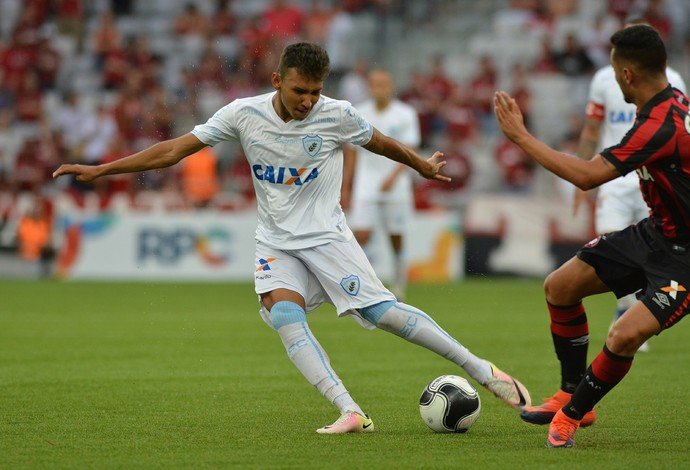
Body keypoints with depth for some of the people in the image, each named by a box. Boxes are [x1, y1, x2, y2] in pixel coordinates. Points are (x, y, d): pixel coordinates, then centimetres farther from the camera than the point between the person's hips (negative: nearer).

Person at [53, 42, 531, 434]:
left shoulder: (337, 115, -10)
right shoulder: (244, 114, -8)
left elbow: (381, 143, 11)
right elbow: (174, 150, -4)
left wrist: (422, 165, 27)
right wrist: (100, 169, -7)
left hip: (327, 236, -2)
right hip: (276, 244, 2)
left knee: (383, 312, -15)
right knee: (285, 315, -25)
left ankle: (482, 370, -3)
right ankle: (351, 412, -30)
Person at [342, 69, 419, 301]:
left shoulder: (405, 114, -3)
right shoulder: (359, 114, 5)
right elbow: (352, 151, 11)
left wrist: (393, 177, -21)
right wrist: (345, 186, 10)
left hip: (396, 186, -1)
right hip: (366, 186, 1)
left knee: (396, 238, 4)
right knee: (361, 234, -12)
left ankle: (399, 286, 20)